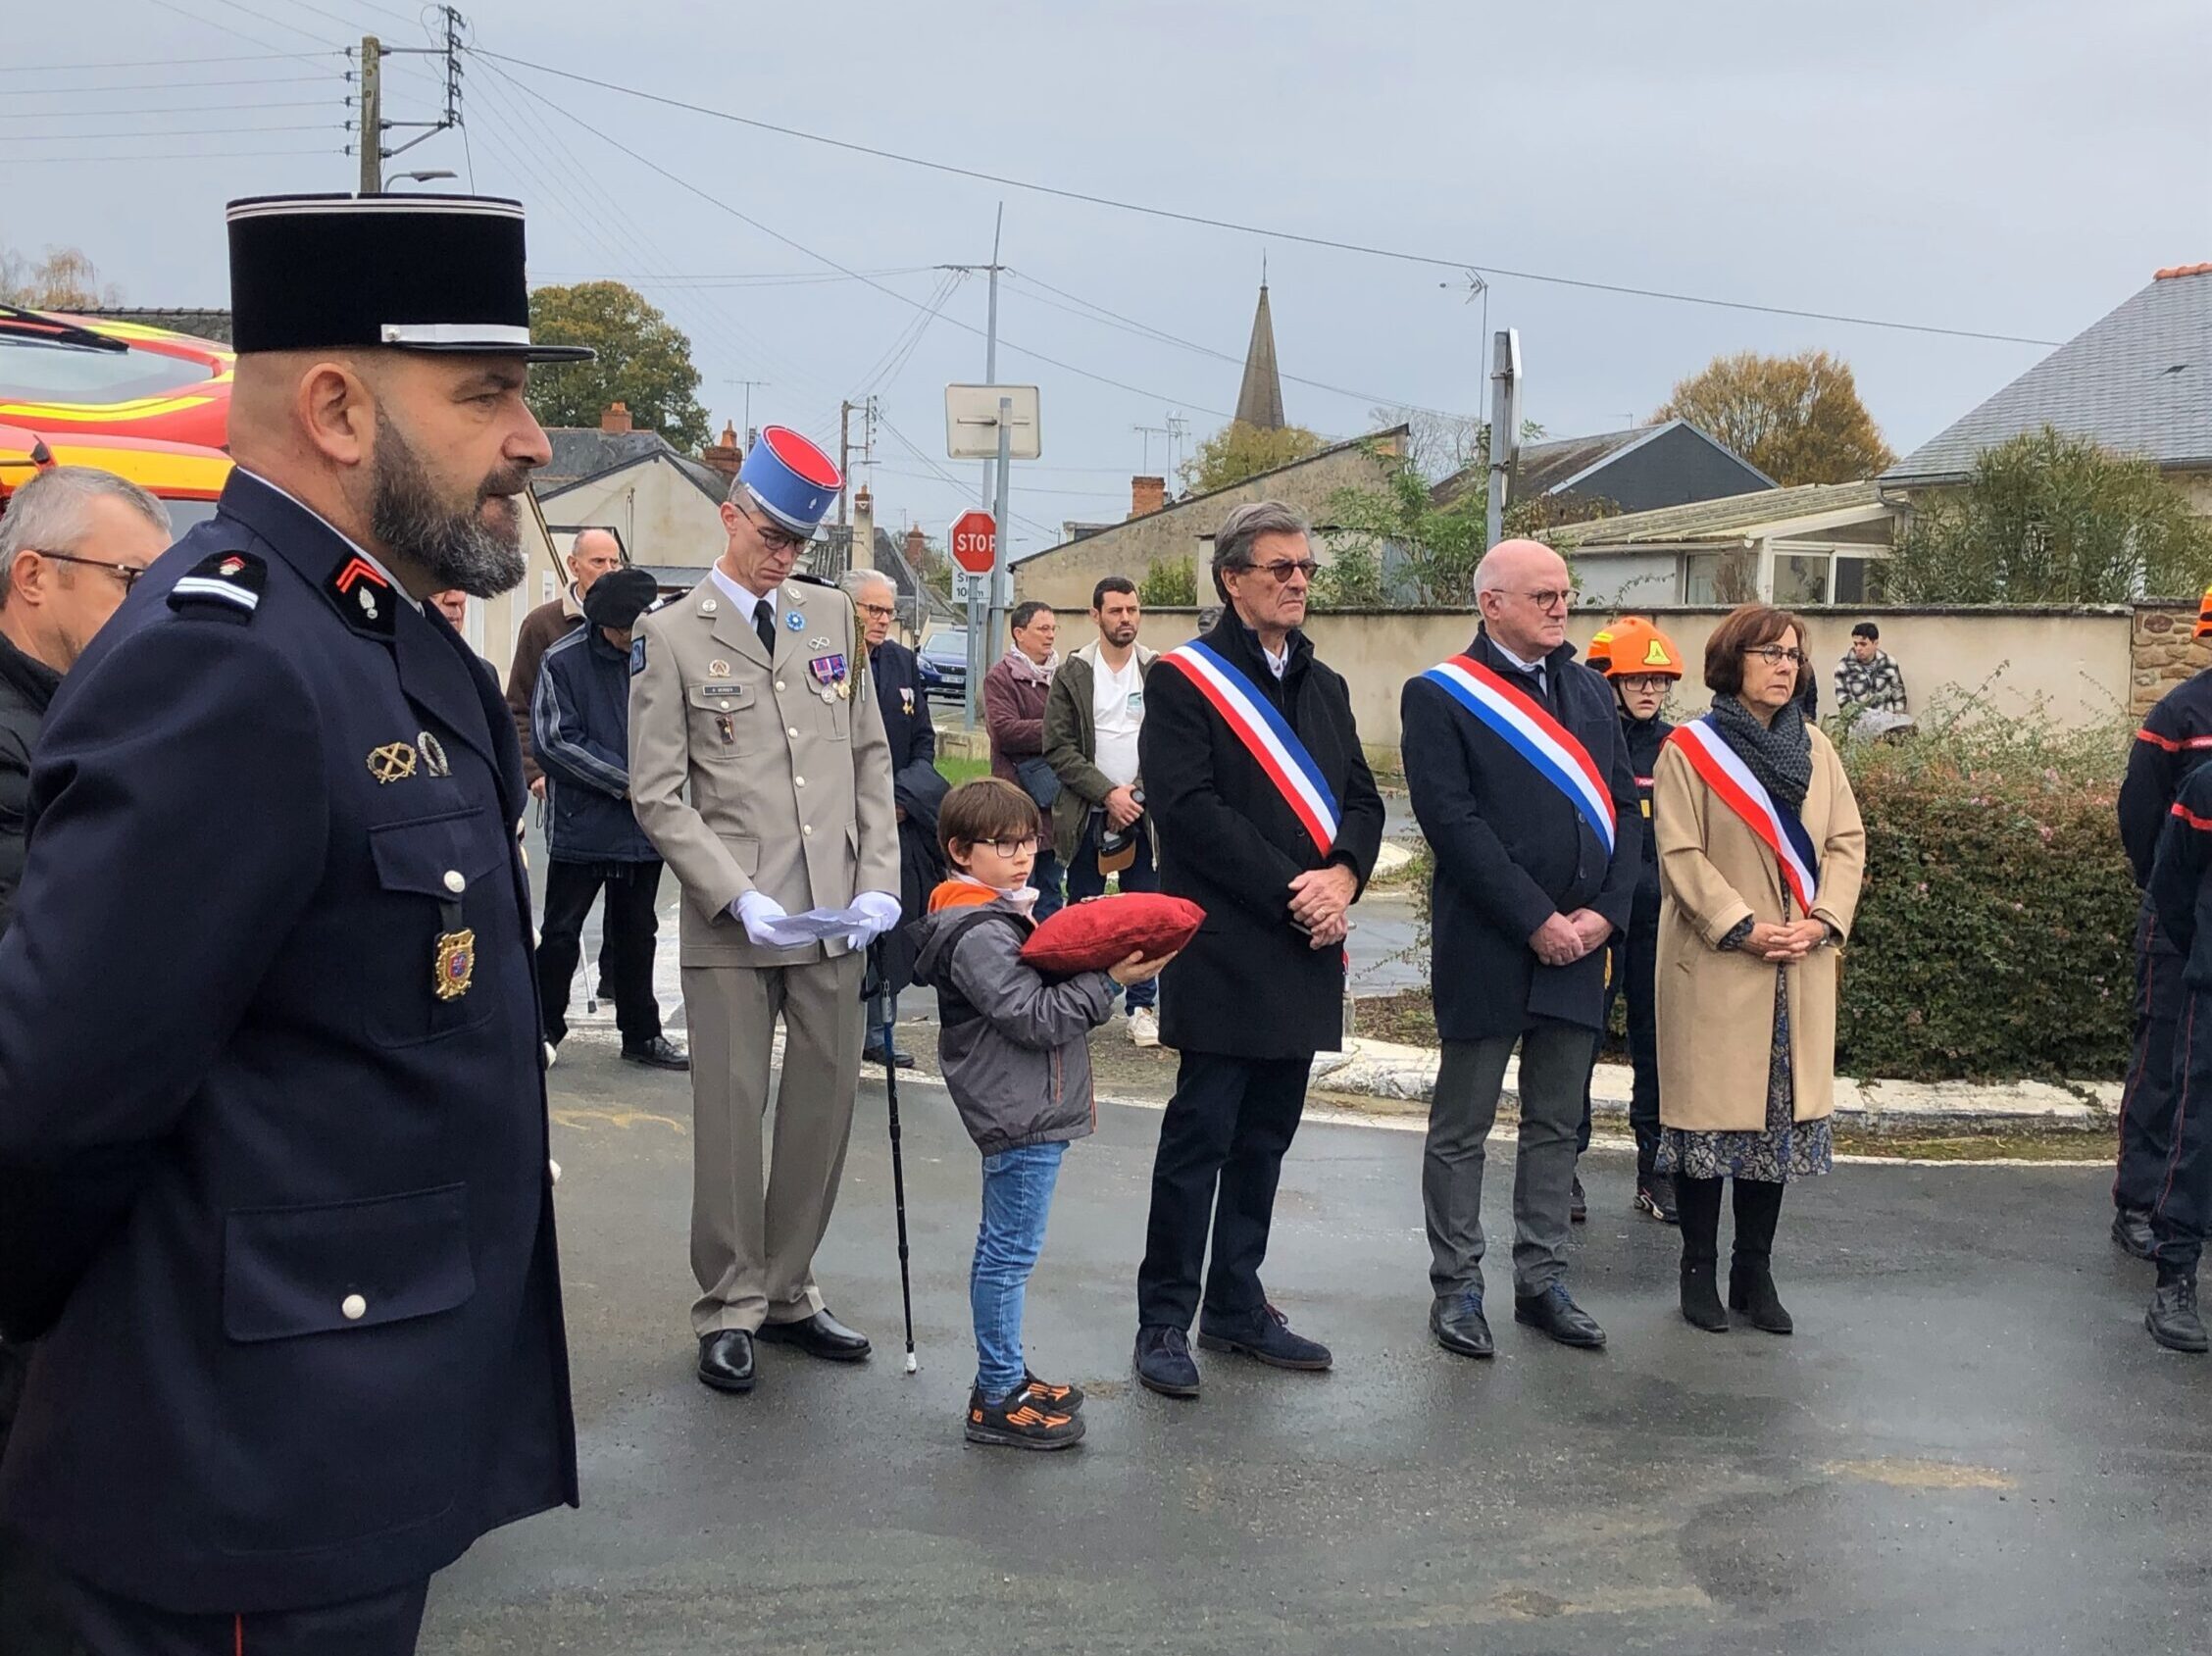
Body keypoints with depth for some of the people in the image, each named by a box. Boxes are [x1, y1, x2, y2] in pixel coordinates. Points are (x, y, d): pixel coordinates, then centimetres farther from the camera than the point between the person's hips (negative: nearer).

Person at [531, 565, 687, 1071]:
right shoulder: (563, 660, -10)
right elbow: (553, 741, -10)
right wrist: (625, 780, -13)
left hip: (645, 825, 3)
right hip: (580, 825, -3)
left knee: (636, 933, 14)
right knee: (561, 933, 6)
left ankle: (642, 1033, 25)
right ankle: (545, 1027, 20)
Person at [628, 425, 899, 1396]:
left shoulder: (832, 615, 10)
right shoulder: (671, 637, -2)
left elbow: (870, 758, 13)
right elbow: (657, 797, -5)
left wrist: (880, 879, 2)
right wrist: (739, 897, -14)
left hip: (835, 918, 4)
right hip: (732, 925, -4)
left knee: (824, 1111, 9)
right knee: (730, 1117, 2)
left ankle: (788, 1295, 24)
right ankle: (730, 1310, 16)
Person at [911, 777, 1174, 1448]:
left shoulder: (1003, 913, 14)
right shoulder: (977, 934, -19)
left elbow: (1045, 990, 20)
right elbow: (1034, 1017, -22)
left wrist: (1102, 967, 5)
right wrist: (1108, 980, -19)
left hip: (1029, 1110, 11)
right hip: (1020, 1116, -11)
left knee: (1003, 1249, 18)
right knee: (1010, 1253, -4)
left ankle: (1006, 1374, 29)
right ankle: (997, 1400, 4)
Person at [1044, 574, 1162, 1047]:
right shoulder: (1071, 674, 1)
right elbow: (1058, 749, -3)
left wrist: (1138, 795, -7)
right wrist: (1109, 793, -11)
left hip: (1144, 813, 1)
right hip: (1087, 814, -1)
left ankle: (1142, 1007, 11)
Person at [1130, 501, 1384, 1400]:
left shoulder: (1324, 686, 17)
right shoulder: (1184, 680, -5)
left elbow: (1362, 798, 13)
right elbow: (1189, 809, -15)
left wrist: (1342, 876, -8)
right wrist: (1289, 890, -17)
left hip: (1305, 951, 7)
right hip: (1224, 950, -7)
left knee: (1264, 1135, 13)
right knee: (1201, 1133, -3)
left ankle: (1237, 1307, 23)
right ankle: (1165, 1320, 8)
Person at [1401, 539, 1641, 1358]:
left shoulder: (1590, 691, 13)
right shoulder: (1438, 697, -6)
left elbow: (1624, 807, 10)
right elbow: (1453, 822, -15)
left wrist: (1603, 912, -5)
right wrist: (1536, 921, -16)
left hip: (1578, 946, 6)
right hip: (1486, 950, -6)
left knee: (1556, 1125, 13)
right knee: (1462, 1128, 5)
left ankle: (1542, 1282, 23)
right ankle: (1456, 1288, 15)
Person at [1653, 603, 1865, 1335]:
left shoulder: (1815, 747, 11)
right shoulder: (1691, 748, -5)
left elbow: (1847, 842, 8)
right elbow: (1681, 854, -10)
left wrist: (1822, 921, -7)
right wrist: (1743, 928, -17)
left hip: (1800, 969, 5)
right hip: (1714, 965, -5)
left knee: (1782, 1114, 7)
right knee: (1708, 1112, 1)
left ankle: (1755, 1271, 17)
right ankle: (1699, 1269, 13)